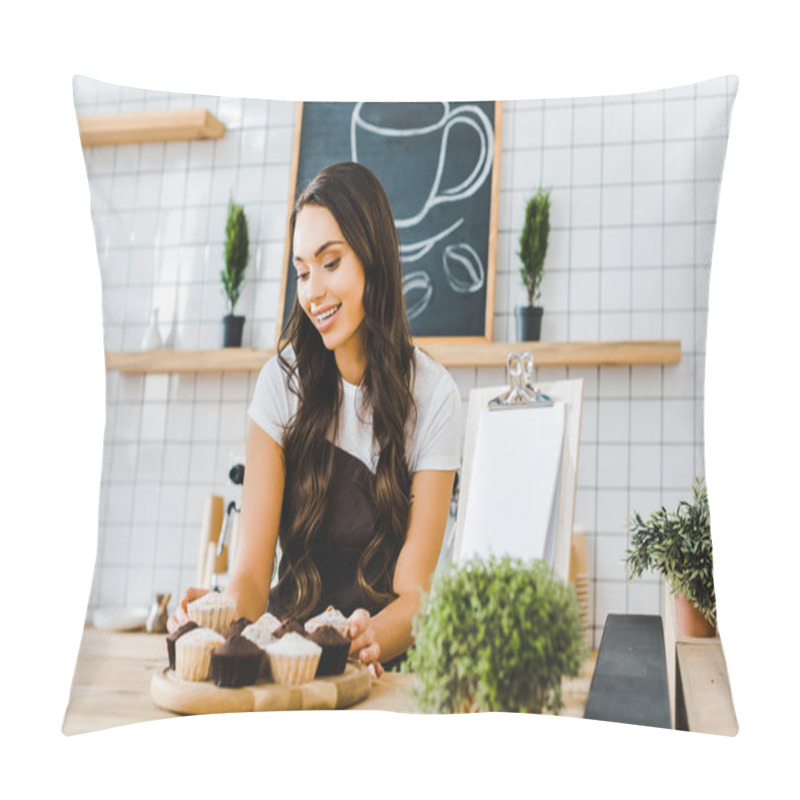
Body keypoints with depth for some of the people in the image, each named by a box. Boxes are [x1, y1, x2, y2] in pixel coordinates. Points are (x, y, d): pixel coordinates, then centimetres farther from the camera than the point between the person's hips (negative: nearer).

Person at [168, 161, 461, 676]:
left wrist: (372, 636, -33)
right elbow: (252, 570, -7)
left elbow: (413, 595, -11)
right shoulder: (284, 380, -2)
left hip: (384, 666, -1)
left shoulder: (433, 395, -7)